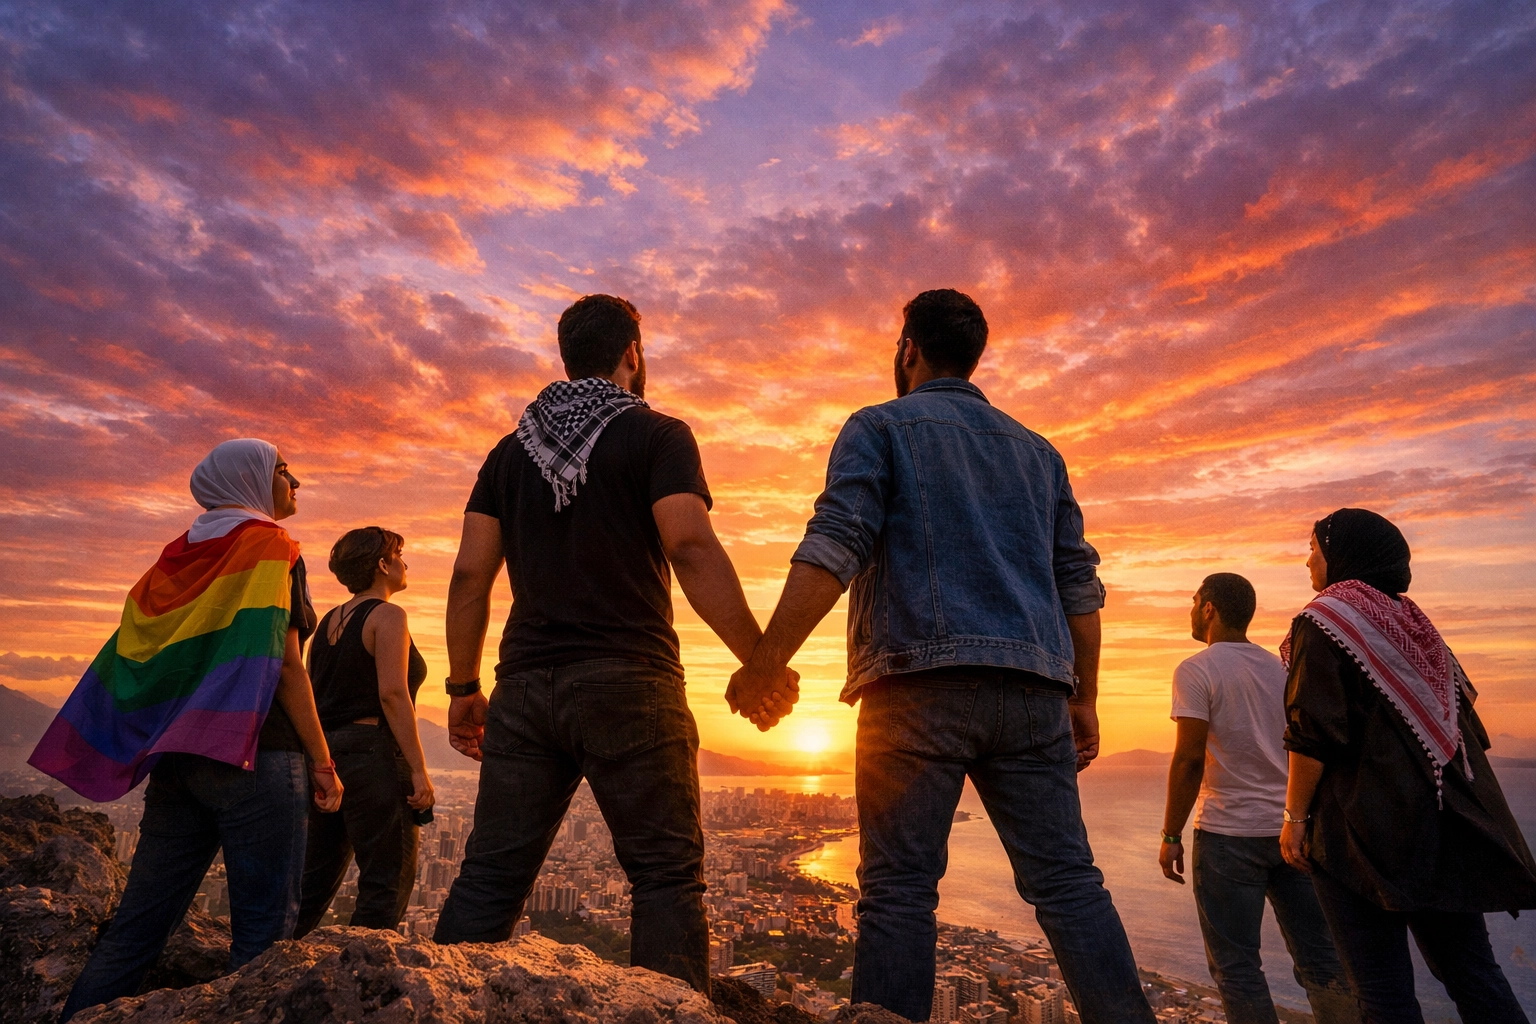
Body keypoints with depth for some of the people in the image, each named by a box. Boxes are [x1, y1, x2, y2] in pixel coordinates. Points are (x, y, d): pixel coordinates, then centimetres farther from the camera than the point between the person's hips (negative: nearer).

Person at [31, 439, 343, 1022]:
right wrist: (322, 761, -9)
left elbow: (130, 656, 16)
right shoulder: (270, 547, -6)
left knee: (139, 923, 13)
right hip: (252, 754, -8)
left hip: (178, 754, 8)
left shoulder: (180, 553, 17)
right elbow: (283, 665, -13)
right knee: (263, 927, 0)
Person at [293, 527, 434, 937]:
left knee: (314, 880, 16)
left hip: (325, 755, 9)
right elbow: (392, 693, -17)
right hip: (374, 753, -9)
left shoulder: (328, 621, 17)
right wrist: (418, 769, -17)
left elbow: (315, 695, 17)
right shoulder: (387, 616, -8)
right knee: (387, 884, -2)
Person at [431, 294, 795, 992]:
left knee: (490, 875, 11)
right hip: (630, 681, -4)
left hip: (525, 685, 5)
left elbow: (471, 575, 9)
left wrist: (463, 687, 15)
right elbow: (693, 549, -14)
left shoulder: (510, 450, 15)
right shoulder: (657, 435, 1)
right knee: (667, 875, 3)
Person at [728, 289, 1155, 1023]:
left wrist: (766, 661, -10)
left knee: (898, 890, -1)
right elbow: (1078, 583, 18)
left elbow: (833, 547, -9)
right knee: (1068, 881, 7)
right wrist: (1083, 698, 21)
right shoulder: (1037, 450, 23)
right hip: (1032, 688, 5)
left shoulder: (880, 426, 7)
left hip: (920, 685, -5)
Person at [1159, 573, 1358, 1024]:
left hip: (1229, 834, -7)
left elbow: (1189, 759, -15)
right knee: (1319, 958, 12)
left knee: (1235, 966, 2)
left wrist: (1171, 836, -8)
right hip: (1292, 830, 7)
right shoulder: (1279, 667, 11)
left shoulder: (1196, 670, -10)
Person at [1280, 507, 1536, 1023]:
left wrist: (1295, 816, -10)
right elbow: (1465, 722, 16)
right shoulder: (1410, 620, 13)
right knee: (1468, 968, 15)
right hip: (1443, 823, 8)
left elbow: (1314, 734, -17)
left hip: (1363, 829, -8)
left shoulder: (1322, 619, -10)